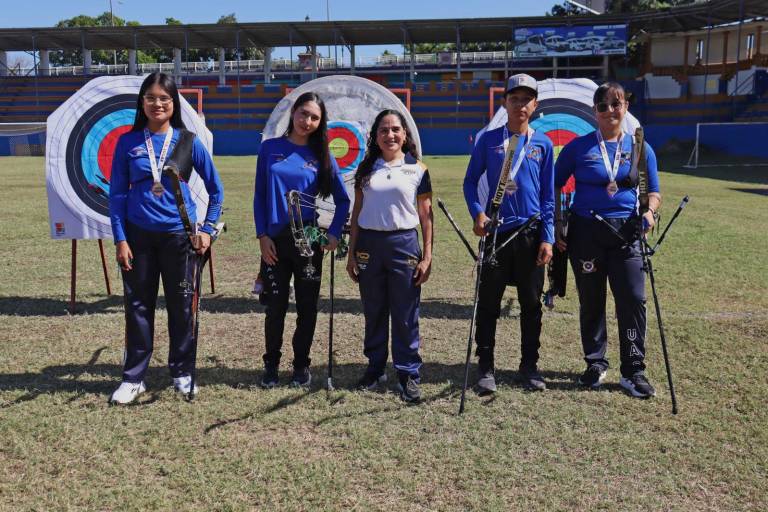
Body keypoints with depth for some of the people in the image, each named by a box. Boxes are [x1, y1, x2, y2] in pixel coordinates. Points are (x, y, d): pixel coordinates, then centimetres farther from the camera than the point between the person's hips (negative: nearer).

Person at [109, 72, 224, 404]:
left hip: (179, 235, 0)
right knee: (138, 306, 7)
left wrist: (207, 230, 0)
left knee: (182, 306, 7)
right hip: (139, 236, 1)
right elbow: (117, 194, 2)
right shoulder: (127, 142, 1)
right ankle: (133, 378, 18)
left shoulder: (188, 141, -1)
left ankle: (182, 373, 22)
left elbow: (215, 189, 6)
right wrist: (120, 239, -5)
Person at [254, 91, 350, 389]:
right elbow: (259, 195, 3)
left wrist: (335, 233, -5)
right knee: (275, 306, 6)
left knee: (307, 306, 7)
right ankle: (272, 364, 23)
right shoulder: (270, 148, 3)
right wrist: (262, 235, -4)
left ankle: (301, 365, 22)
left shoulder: (321, 155, 2)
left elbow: (342, 199, 6)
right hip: (274, 240, 0)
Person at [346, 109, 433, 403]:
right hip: (368, 244, 2)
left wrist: (427, 257, -3)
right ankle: (375, 368, 24)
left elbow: (426, 216, 3)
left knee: (405, 315, 1)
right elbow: (357, 212, 11)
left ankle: (408, 374, 12)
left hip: (404, 244, -2)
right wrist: (351, 253, 7)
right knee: (373, 313, 10)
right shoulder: (366, 169, 8)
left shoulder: (417, 170, 2)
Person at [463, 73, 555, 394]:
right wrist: (477, 213, -12)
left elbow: (548, 196, 5)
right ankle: (485, 367, 15)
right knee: (488, 303, 3)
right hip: (496, 231, -1)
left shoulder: (543, 144, 5)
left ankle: (529, 365, 22)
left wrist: (547, 238, -1)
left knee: (531, 304, 9)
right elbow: (470, 181, 5)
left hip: (532, 234, 1)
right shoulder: (489, 140, 2)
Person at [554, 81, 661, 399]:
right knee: (591, 301, 8)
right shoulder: (578, 147, 2)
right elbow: (555, 187, 6)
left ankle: (633, 371, 8)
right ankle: (595, 364, 24)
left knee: (633, 299, -4)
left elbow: (654, 193, 11)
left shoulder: (640, 148, 6)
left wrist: (649, 211, -11)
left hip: (626, 233, 1)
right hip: (585, 232, -1)